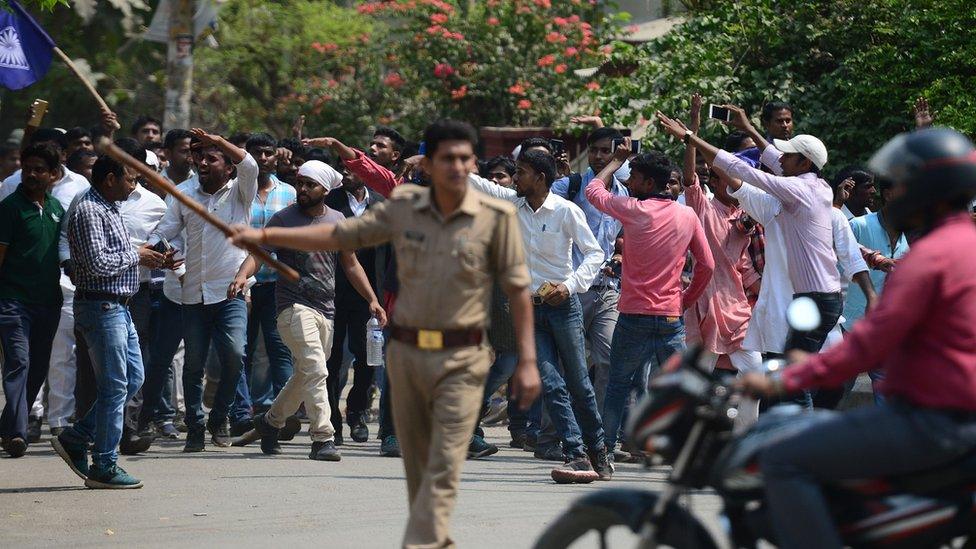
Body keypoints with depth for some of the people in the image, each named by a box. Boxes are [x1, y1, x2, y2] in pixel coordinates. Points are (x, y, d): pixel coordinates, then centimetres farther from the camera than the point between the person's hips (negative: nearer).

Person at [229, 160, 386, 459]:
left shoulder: (337, 221, 12)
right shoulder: (283, 219, -1)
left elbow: (351, 264, 19)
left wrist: (372, 299, 13)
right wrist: (242, 275, -30)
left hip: (326, 310, 6)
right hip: (294, 307, -6)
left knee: (305, 375, 14)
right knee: (316, 370, -19)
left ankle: (270, 421, 35)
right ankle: (323, 439, -18)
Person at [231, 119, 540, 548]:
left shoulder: (496, 218, -6)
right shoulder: (403, 209, 3)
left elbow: (517, 289, -3)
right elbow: (340, 235, 10)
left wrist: (527, 361, -7)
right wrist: (265, 235, 7)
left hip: (461, 360, -4)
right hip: (406, 352, 4)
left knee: (443, 467, -11)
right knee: (416, 463, 11)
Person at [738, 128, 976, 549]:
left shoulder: (929, 257, -17)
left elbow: (869, 344, -22)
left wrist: (783, 382, -17)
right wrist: (821, 363, 24)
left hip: (928, 422, -10)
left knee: (783, 462, -13)